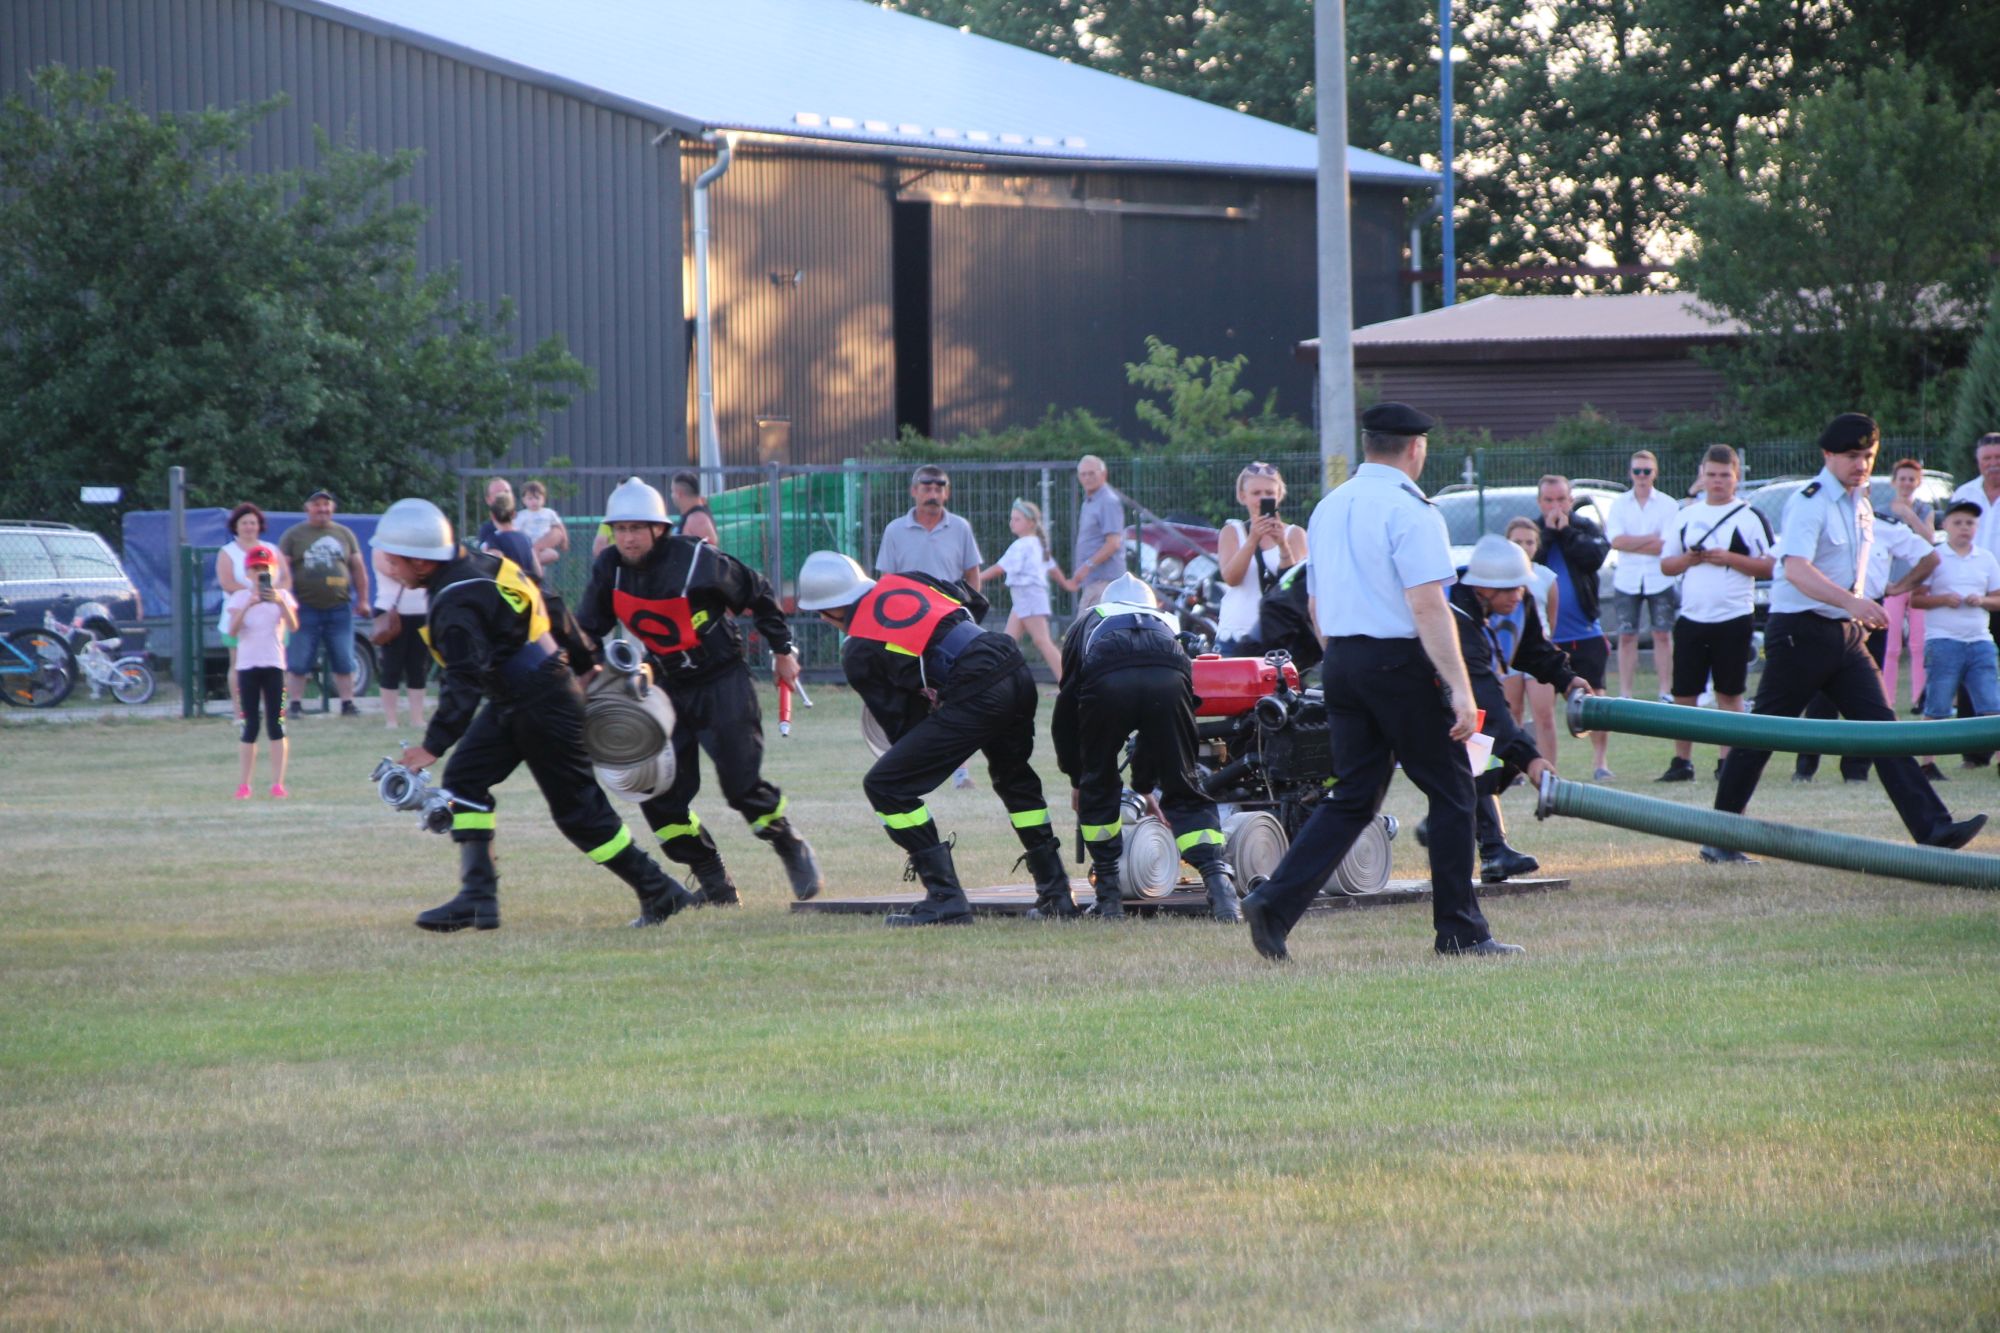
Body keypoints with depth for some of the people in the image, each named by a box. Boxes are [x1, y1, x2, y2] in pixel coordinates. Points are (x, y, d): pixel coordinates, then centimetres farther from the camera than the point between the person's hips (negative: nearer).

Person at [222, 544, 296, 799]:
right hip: (247, 664, 0)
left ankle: (278, 783, -2)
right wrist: (248, 605, -24)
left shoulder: (281, 595, 4)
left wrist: (280, 603, -26)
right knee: (250, 726, 0)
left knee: (276, 725, -3)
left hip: (274, 664, 0)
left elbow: (293, 626, -11)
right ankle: (243, 784, 3)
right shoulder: (240, 597, 3)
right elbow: (232, 631, -10)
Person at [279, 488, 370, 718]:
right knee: (297, 662, -2)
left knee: (344, 661, 3)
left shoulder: (344, 534, 12)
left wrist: (362, 599, 9)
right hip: (305, 608, -2)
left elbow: (358, 568, 14)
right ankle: (295, 705, 3)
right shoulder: (293, 535, 3)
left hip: (339, 607, 2)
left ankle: (347, 703, 9)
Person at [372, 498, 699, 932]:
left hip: (544, 711, -10)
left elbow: (465, 684, -30)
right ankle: (478, 896, -3)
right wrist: (587, 663, 22)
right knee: (464, 779, 2)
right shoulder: (484, 563, 6)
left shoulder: (456, 605, -23)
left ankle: (660, 892, 10)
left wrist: (434, 745, -32)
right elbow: (552, 611, 14)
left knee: (577, 809, -1)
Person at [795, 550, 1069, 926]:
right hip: (1016, 671, 7)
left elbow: (899, 722, 7)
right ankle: (1055, 891, 35)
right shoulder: (903, 582, 18)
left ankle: (945, 898, -1)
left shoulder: (859, 652, 3)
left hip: (975, 697, -7)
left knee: (885, 786, 1)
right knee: (1013, 775, 33)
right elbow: (975, 603, 27)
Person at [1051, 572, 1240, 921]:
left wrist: (1075, 778, 48)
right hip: (1169, 680, 1)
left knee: (1098, 789, 20)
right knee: (1184, 792, 11)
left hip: (1107, 682, -1)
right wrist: (1144, 784, 56)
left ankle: (1109, 897, 23)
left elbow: (1065, 708, 37)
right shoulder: (1166, 622, 44)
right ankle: (1219, 879, -8)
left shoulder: (1088, 623, 40)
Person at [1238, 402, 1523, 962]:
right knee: (1451, 790, 4)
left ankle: (1275, 900, -6)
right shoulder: (1408, 510, -12)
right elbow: (1428, 606, -20)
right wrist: (1460, 688, -21)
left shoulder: (1328, 509, 13)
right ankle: (1459, 931, 6)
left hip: (1341, 662, 7)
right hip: (1400, 661, -7)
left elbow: (1316, 605, 19)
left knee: (1353, 796, 10)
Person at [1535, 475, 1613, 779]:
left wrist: (1565, 532, -11)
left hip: (1584, 634, 0)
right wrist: (1548, 534, -14)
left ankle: (1599, 762, 8)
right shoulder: (1532, 533, 3)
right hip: (1543, 636, 0)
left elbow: (1595, 557, -15)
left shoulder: (1586, 529, 3)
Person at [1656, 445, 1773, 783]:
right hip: (1691, 618, 4)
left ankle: (1727, 762, 9)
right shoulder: (1686, 516, 12)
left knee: (1729, 694, 2)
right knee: (1683, 694, 3)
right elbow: (1665, 564, 15)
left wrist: (1729, 559, -15)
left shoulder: (1750, 517, -1)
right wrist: (1689, 559, -6)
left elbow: (1770, 566, -5)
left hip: (1734, 619, -4)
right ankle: (1681, 762, 11)